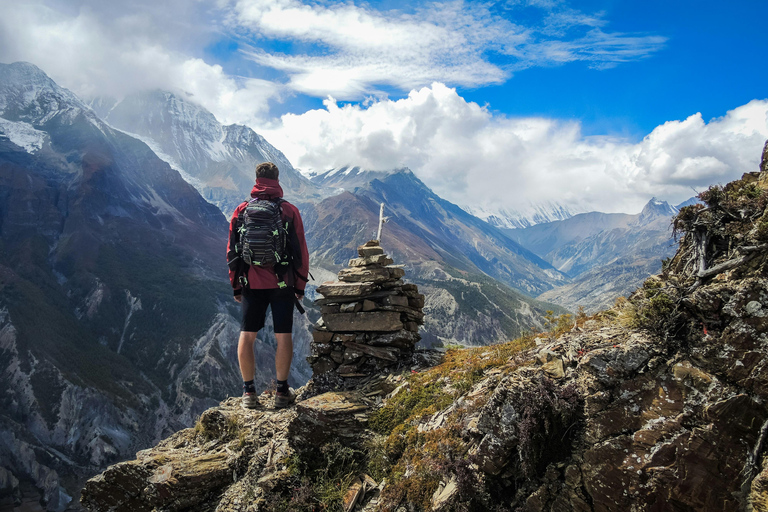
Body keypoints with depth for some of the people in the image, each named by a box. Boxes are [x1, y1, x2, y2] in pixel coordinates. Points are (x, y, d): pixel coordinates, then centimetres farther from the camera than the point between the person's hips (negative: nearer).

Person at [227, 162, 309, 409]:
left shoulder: (241, 211, 3)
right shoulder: (289, 211, -3)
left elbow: (232, 251, 6)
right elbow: (300, 251, -2)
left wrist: (235, 286, 15)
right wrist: (300, 286, 7)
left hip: (251, 284, 2)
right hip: (282, 284, -1)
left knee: (247, 336, 9)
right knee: (283, 336, 6)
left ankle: (248, 391, 12)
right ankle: (282, 391, 11)